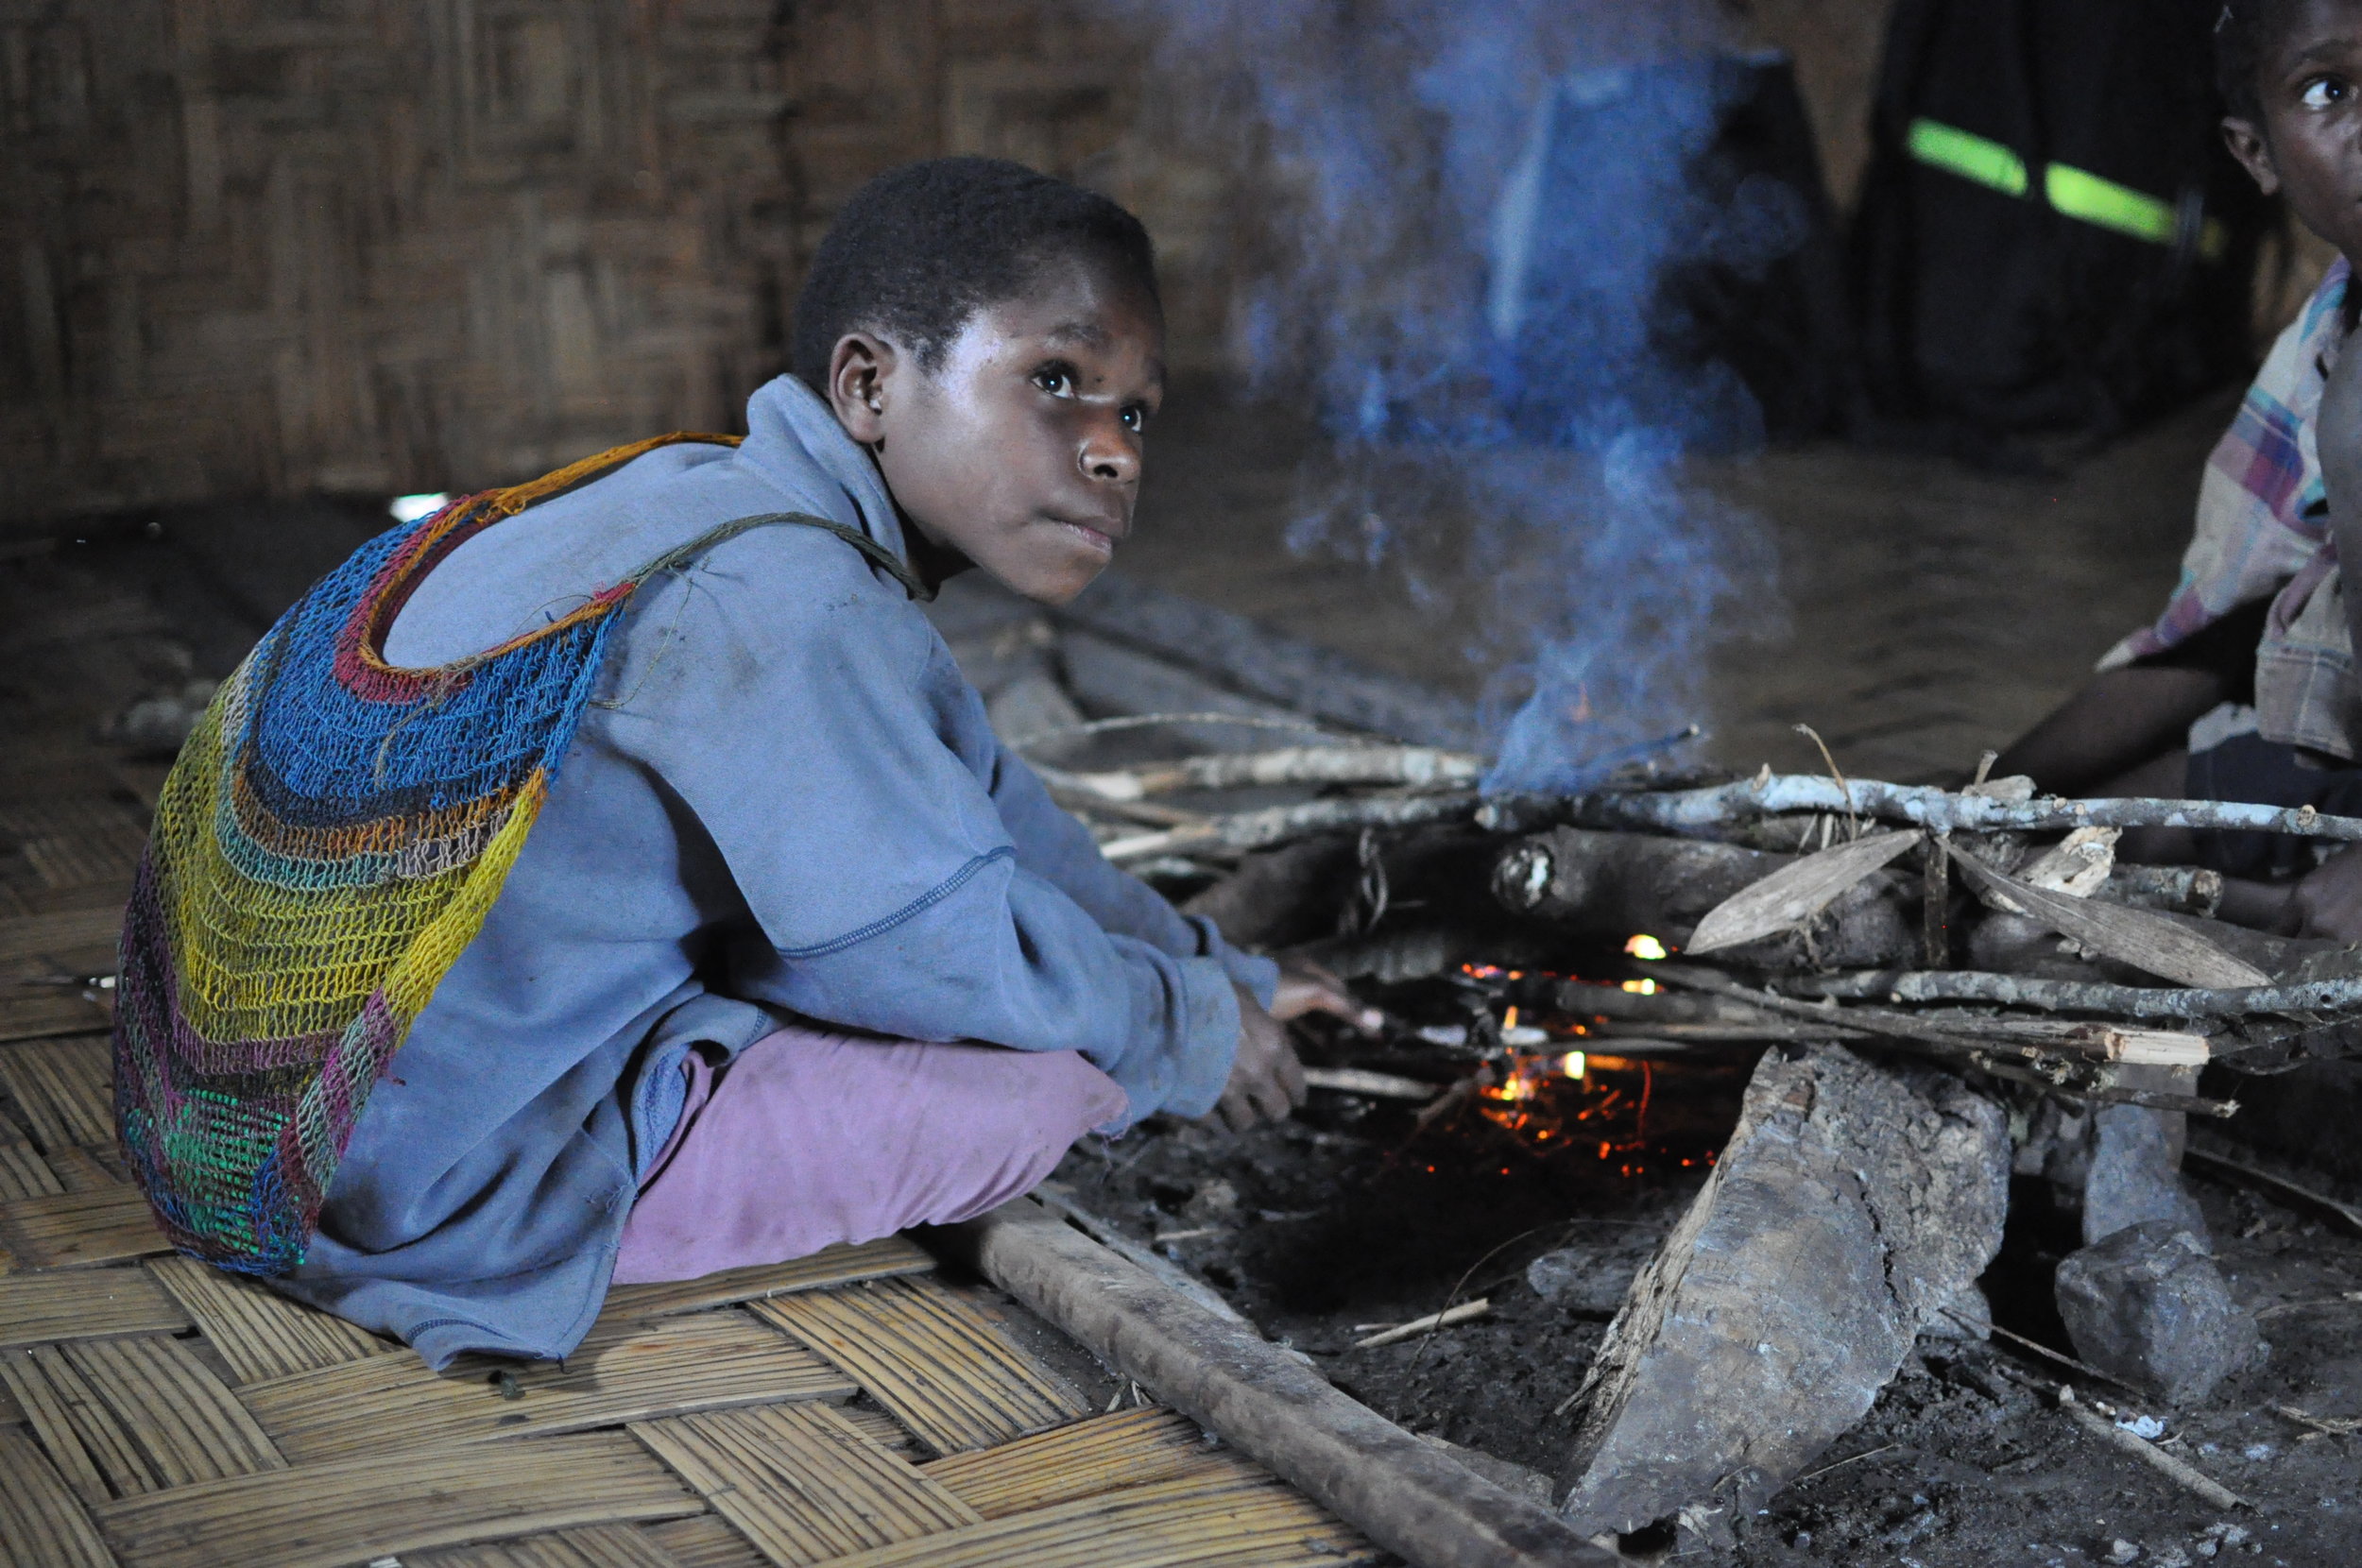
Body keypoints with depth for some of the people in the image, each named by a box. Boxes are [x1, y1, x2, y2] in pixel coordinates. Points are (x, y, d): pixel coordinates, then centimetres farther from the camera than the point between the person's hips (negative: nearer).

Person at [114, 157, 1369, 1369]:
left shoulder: (718, 506, 9)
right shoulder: (776, 605, -23)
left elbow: (978, 807, 18)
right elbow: (950, 945, -18)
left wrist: (1217, 971, 22)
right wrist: (1190, 1029, 0)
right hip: (446, 1195, -10)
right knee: (1053, 1073, -11)